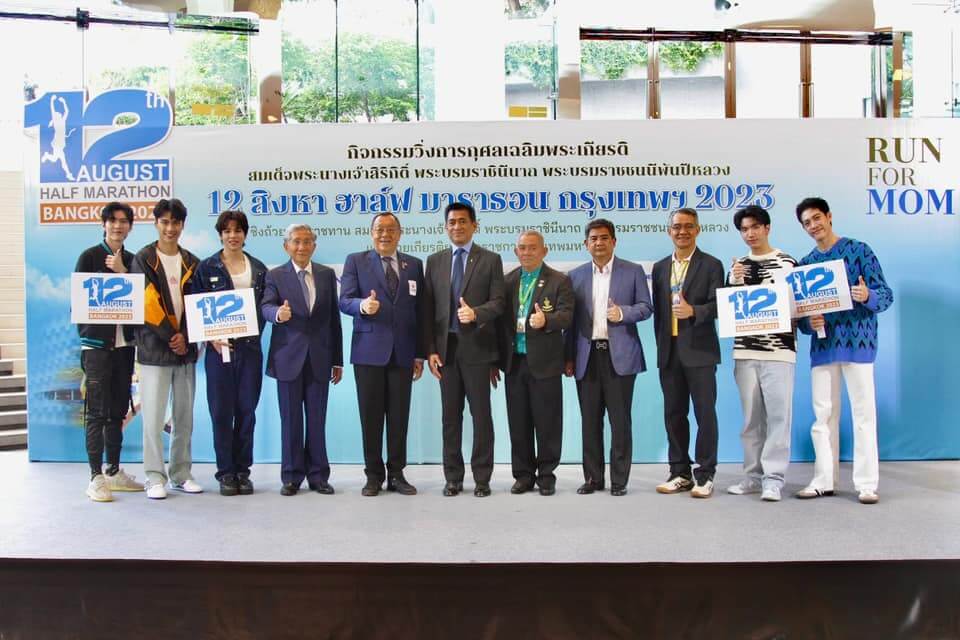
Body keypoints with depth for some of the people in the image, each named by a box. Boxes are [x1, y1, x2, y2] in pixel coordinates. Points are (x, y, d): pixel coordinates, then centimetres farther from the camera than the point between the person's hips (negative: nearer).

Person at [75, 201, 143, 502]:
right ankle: (96, 477, 0)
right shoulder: (89, 257, 0)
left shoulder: (131, 261, 12)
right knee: (96, 412, -5)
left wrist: (123, 273, -9)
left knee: (118, 411, 10)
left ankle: (114, 472, 19)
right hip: (96, 343, -5)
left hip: (124, 342, 5)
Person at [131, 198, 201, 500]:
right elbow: (145, 304, -7)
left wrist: (185, 337, -6)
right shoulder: (143, 259, 1)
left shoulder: (191, 262, 12)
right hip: (155, 348, -4)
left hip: (186, 348, 4)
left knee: (184, 417, 7)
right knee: (153, 416, -4)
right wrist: (169, 337, -11)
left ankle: (181, 474, 17)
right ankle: (155, 477, 5)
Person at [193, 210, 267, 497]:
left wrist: (255, 331, -8)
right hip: (219, 347, -2)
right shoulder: (207, 267, 5)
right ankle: (226, 472, 11)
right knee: (221, 411, 1)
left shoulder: (258, 268, 11)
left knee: (247, 411, 5)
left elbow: (264, 307, 9)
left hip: (250, 347, 2)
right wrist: (212, 338, -10)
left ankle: (242, 470, 14)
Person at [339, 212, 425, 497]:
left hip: (402, 352, 2)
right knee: (370, 415, 3)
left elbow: (420, 311, 10)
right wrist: (362, 305, -27)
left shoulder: (414, 265, 11)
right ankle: (374, 474, 14)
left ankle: (396, 473, 15)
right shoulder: (356, 261, 5)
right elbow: (344, 301, -4)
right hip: (369, 351, -2)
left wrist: (420, 354, 6)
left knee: (399, 416, 5)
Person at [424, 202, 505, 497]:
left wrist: (475, 313, -23)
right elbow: (429, 308, 8)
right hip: (446, 347, 3)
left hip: (477, 347, -3)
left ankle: (482, 478, 11)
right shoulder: (435, 261, 11)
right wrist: (431, 349, 1)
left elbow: (498, 303, -3)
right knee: (450, 415, 8)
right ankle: (453, 477, 17)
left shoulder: (491, 260, 3)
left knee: (481, 414, 1)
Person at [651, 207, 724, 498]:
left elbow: (717, 305, -7)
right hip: (669, 352, 4)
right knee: (673, 414, 8)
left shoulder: (711, 265, 1)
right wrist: (661, 344, 9)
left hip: (699, 351, -4)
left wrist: (693, 311, -24)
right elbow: (657, 310, 14)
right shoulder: (660, 268, 14)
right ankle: (680, 473, 18)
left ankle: (705, 475, 7)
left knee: (705, 413, -2)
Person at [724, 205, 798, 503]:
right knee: (751, 417, 9)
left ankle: (773, 478, 0)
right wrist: (736, 283, -6)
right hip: (745, 351, 3)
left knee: (778, 415, -5)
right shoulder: (737, 267, 12)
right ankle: (754, 476, 16)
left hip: (779, 351, -3)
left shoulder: (788, 263, 3)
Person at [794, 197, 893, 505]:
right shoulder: (805, 264, 13)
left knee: (864, 413, -2)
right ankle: (824, 480, 15)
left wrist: (868, 296, -25)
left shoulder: (858, 250, 1)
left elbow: (886, 295, -4)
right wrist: (808, 323, -9)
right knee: (823, 415, 7)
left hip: (857, 343, -4)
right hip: (822, 346, 4)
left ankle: (867, 483, 4)